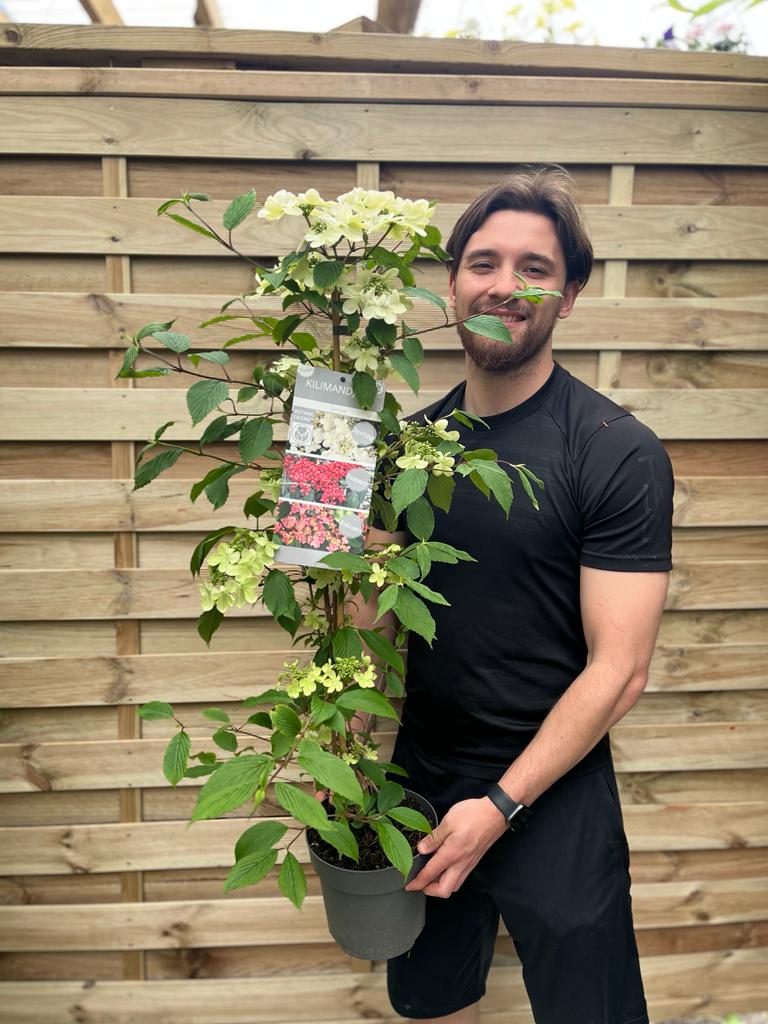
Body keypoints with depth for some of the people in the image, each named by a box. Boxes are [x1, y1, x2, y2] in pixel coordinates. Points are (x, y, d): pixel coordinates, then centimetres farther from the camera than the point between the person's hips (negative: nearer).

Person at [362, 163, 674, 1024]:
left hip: (552, 792, -4)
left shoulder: (619, 453, -15)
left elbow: (618, 669, -16)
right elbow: (372, 604, 4)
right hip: (420, 774, 5)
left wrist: (502, 805, -16)